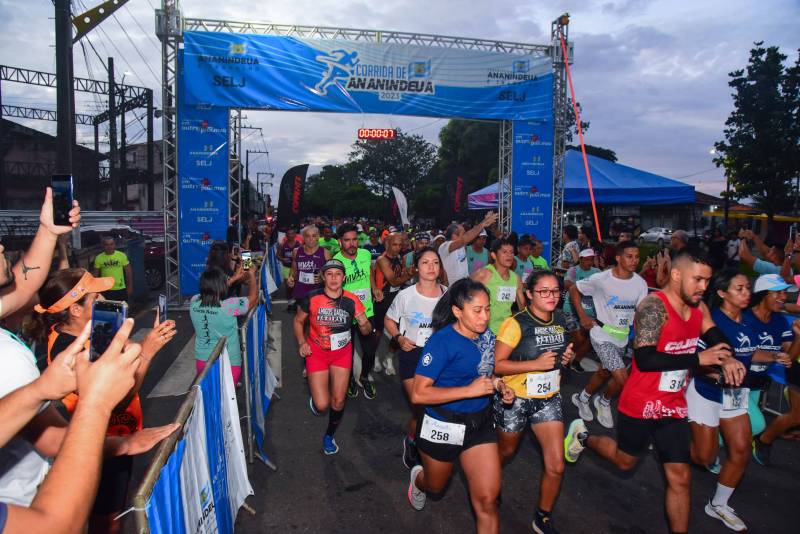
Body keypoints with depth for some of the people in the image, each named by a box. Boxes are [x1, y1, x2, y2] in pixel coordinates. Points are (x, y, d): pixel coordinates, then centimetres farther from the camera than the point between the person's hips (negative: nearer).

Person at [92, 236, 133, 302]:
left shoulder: (122, 255, -4)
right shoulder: (99, 258, -3)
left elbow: (128, 272, 1)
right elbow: (96, 275, 5)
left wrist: (130, 287, 0)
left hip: (120, 289, 0)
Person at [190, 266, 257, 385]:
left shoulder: (194, 302, -11)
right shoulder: (229, 307, -25)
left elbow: (211, 291, 10)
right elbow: (253, 298, -8)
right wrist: (252, 275, 7)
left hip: (202, 361, 5)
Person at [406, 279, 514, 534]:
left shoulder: (486, 336, -3)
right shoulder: (442, 341, -23)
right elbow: (419, 394, -27)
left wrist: (499, 385, -3)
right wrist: (470, 390, -30)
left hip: (481, 424, 4)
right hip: (443, 426, -4)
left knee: (487, 499, 0)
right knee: (435, 486, 23)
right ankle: (417, 479, 59)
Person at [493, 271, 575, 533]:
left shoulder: (559, 319, 0)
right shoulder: (516, 324, -20)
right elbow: (496, 364, -22)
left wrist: (566, 356, -2)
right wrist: (536, 364, -27)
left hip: (549, 399, 5)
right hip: (515, 400, -4)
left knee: (556, 466, 0)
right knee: (506, 452, 20)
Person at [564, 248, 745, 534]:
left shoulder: (698, 308, 1)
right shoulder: (653, 307, -23)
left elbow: (718, 338, 11)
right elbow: (644, 359, -29)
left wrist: (727, 359, -12)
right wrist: (698, 358, -27)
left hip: (674, 406, 6)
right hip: (641, 403, -6)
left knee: (680, 477, 7)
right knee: (625, 460, 17)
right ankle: (583, 437, 42)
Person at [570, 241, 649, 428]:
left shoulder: (640, 283, -5)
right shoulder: (601, 279, -17)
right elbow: (574, 289, -4)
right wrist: (583, 316, -8)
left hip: (622, 337, 5)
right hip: (602, 335, -5)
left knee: (604, 373, 21)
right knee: (622, 379, -13)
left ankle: (582, 398, 47)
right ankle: (604, 402, 18)